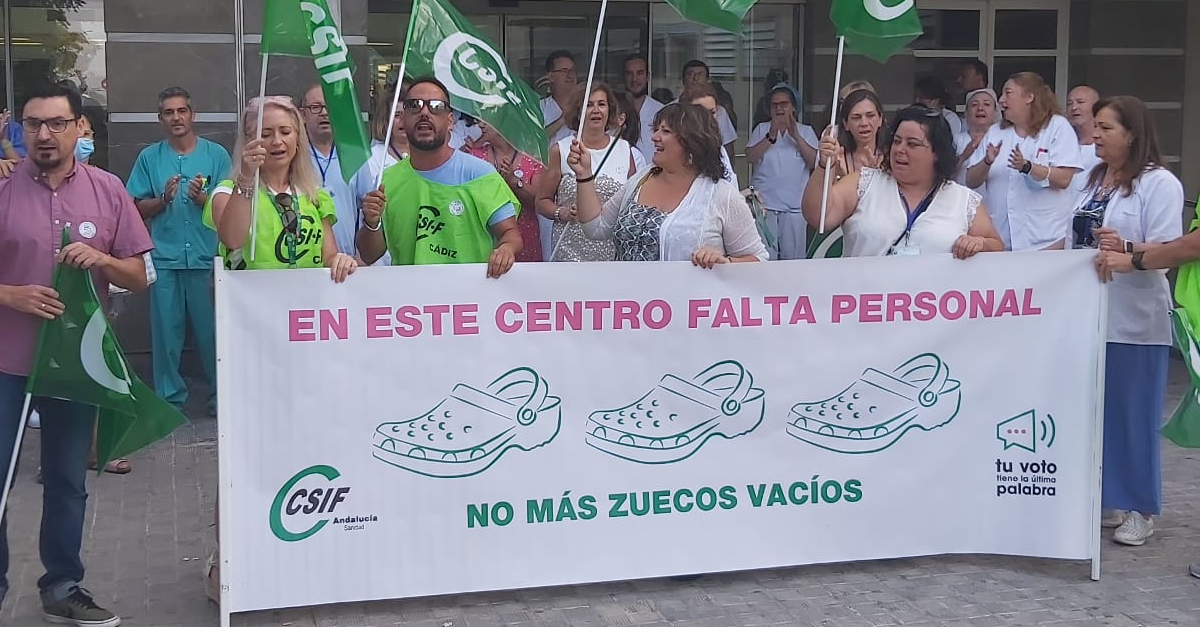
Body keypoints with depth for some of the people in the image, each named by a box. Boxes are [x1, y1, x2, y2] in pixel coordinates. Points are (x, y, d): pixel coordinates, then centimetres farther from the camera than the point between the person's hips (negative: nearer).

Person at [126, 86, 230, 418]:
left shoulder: (217, 155, 5)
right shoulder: (149, 158, 9)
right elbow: (138, 209, 9)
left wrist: (203, 198, -14)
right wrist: (164, 199, -10)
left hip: (207, 257, -1)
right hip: (165, 258, 1)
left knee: (212, 329, 1)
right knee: (166, 331, 4)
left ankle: (220, 397, 13)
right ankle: (170, 399, 14)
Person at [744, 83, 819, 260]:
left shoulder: (806, 131, 9)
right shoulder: (762, 129, 10)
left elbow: (815, 163, -4)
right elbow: (750, 156, -5)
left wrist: (796, 136, -12)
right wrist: (771, 136, -17)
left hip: (795, 207, 0)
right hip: (764, 205, 0)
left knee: (793, 258, 2)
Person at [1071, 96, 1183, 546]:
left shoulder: (1159, 183, -9)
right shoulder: (1093, 179, 14)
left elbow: (1169, 249, -17)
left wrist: (1126, 248, -33)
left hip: (1133, 319, -7)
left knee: (1133, 414, 0)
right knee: (1093, 410, 10)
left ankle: (1140, 509, 10)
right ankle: (1106, 500, 21)